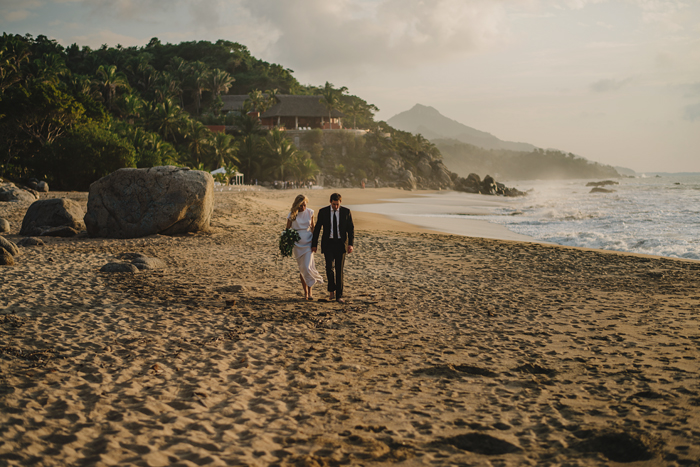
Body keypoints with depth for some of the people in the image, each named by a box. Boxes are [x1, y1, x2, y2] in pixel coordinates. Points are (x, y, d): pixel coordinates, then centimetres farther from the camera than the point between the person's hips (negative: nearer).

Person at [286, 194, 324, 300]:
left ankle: (309, 291, 0)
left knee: (307, 267, -14)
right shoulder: (292, 214, -3)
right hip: (297, 243, 1)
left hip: (308, 243, -1)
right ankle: (306, 291, 16)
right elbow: (287, 230, 3)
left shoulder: (310, 213, 0)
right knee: (302, 268, 6)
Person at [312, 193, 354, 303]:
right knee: (329, 266, -16)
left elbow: (351, 228, 1)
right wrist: (314, 244, 4)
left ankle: (339, 296, 6)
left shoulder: (346, 212, -1)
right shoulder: (323, 211, -1)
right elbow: (317, 228, 5)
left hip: (341, 243, 0)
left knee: (339, 269, -1)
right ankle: (332, 289, 8)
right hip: (328, 243, 0)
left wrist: (350, 244, -10)